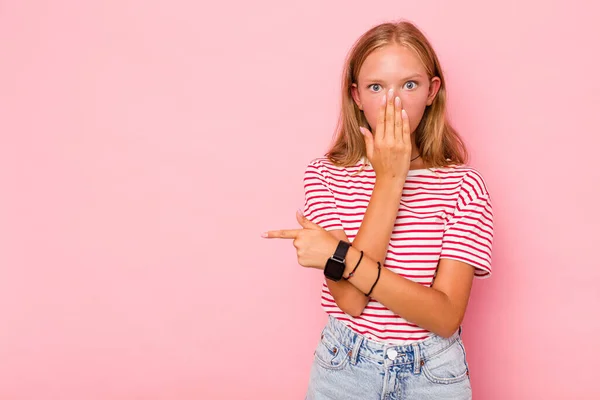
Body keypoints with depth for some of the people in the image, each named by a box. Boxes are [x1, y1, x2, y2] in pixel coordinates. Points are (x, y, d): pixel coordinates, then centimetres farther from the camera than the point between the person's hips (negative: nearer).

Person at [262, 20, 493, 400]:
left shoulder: (464, 185, -11)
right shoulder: (325, 175, -8)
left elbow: (446, 317, -18)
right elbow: (351, 300, -19)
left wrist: (342, 258, -25)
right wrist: (389, 180, -22)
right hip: (344, 368, 1)